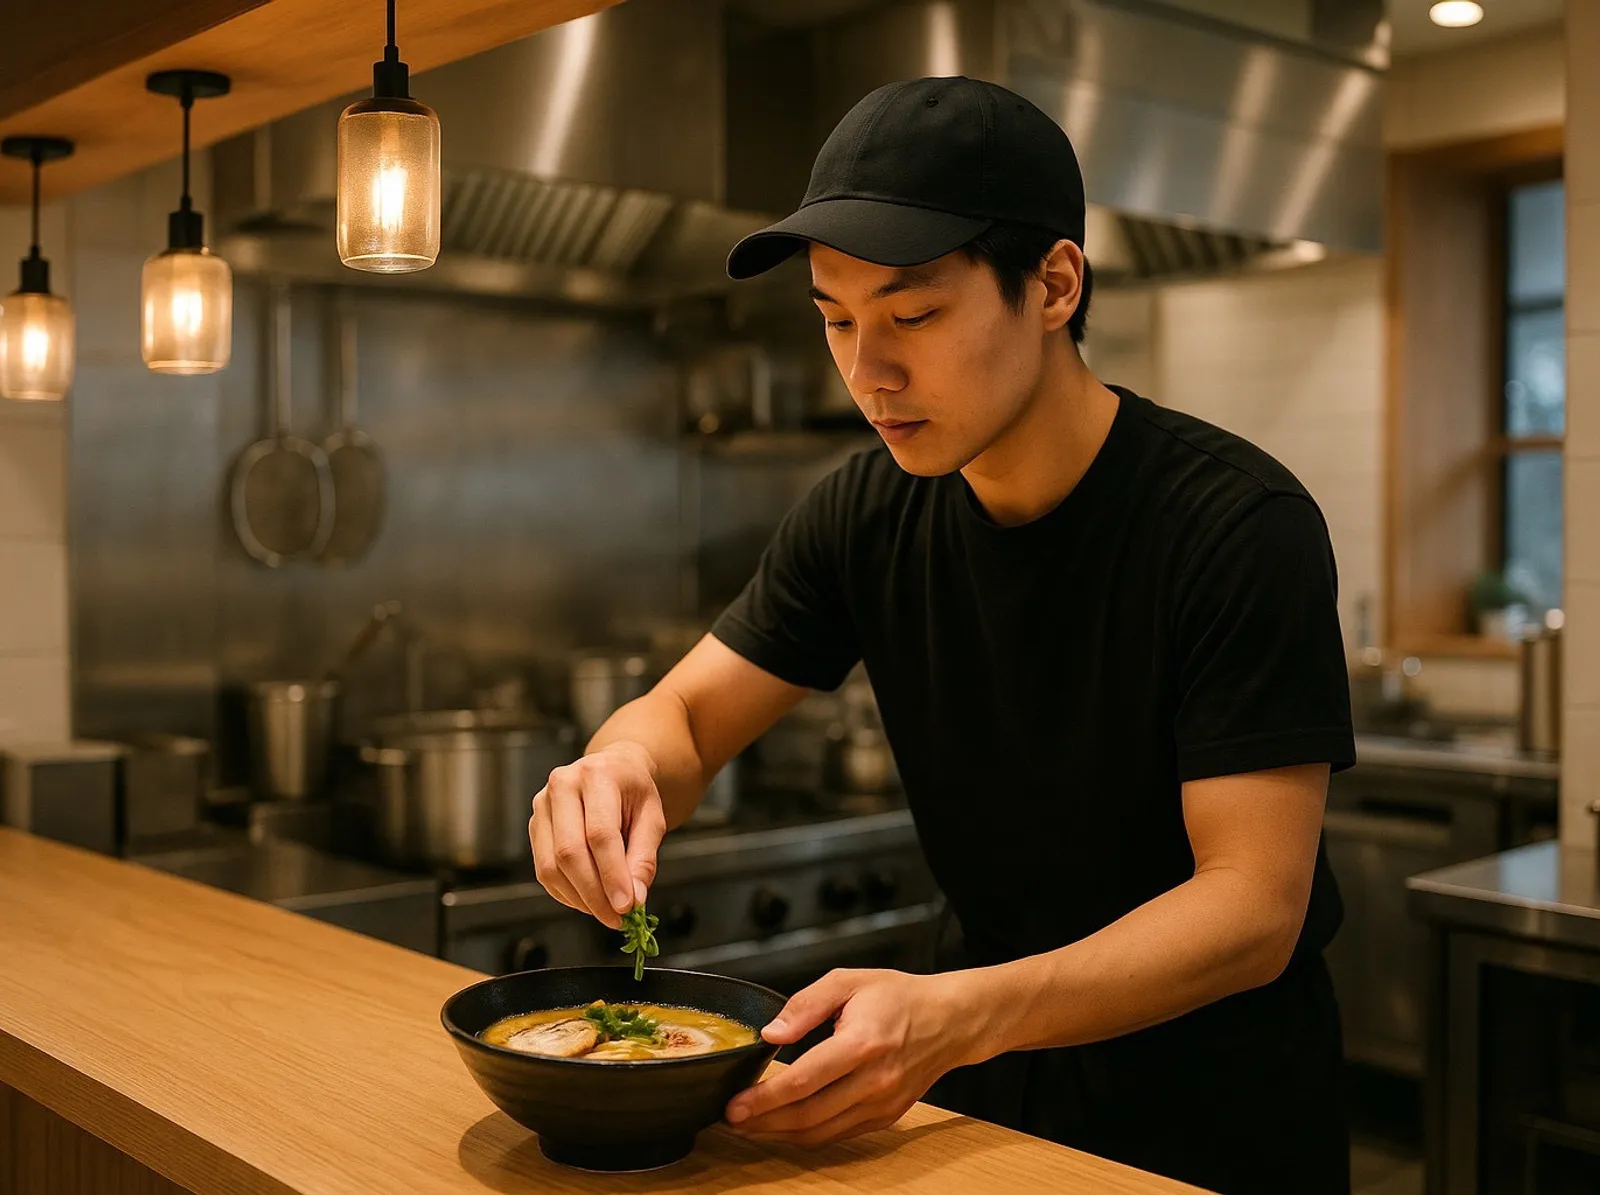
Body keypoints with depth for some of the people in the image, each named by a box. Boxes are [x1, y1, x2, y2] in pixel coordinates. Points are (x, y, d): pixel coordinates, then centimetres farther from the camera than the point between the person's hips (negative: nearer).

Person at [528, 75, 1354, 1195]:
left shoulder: (1239, 526, -22)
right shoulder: (870, 514, -6)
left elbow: (1253, 905, -25)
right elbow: (685, 714, -1)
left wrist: (958, 1017, -40)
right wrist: (624, 769, -26)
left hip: (1218, 1102, -4)